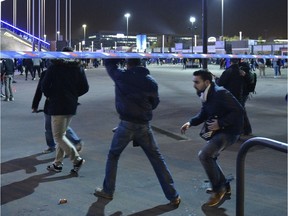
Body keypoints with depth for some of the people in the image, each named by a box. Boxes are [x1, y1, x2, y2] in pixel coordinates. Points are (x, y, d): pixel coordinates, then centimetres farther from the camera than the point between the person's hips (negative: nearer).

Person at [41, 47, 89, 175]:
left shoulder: (54, 67, -7)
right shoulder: (78, 68, 5)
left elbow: (44, 86, -8)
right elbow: (85, 87, 3)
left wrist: (49, 96, 11)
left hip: (57, 106, -6)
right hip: (72, 106, 6)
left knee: (58, 136, -2)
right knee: (61, 134, 15)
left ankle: (77, 159, -11)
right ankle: (58, 163, 18)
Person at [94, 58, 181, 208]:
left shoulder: (121, 76, -6)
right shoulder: (150, 81, 0)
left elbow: (109, 62, 11)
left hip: (126, 124, -2)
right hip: (144, 125, 2)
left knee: (113, 156, 20)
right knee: (157, 159, 7)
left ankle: (107, 191, 26)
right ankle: (173, 196, 7)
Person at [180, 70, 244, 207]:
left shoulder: (220, 93, -24)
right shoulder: (205, 95, 3)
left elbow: (238, 110, -25)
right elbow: (203, 114, 14)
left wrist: (220, 123, -25)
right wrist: (190, 123, -3)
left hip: (229, 131, -10)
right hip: (218, 131, 10)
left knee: (204, 155, -22)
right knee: (208, 157, 20)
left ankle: (218, 189, -5)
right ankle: (224, 187, 37)